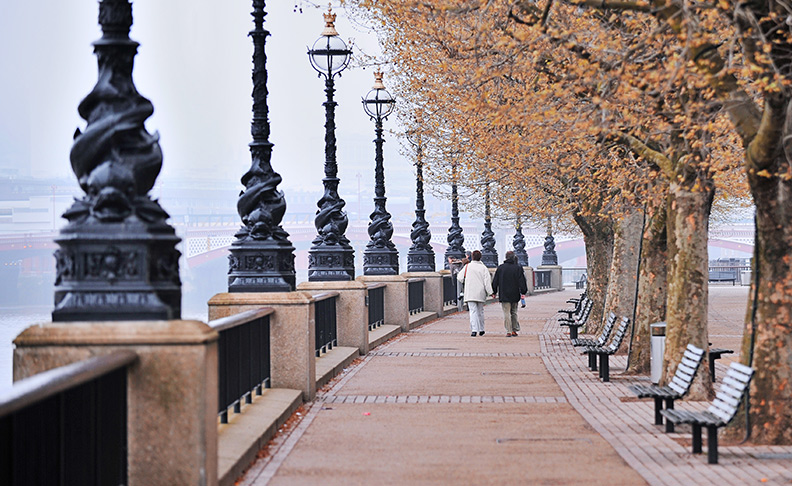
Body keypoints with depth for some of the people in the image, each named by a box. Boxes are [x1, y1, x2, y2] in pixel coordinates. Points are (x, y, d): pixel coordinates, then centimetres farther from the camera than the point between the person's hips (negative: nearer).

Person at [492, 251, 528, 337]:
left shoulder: (500, 268, -1)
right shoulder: (518, 268, -2)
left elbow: (495, 281, 4)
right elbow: (522, 281, -3)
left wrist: (494, 292, 12)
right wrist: (523, 291, 3)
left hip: (504, 295, -1)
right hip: (515, 294, 1)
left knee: (506, 313, -2)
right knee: (514, 312, 15)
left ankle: (508, 331, -9)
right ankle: (514, 330, 15)